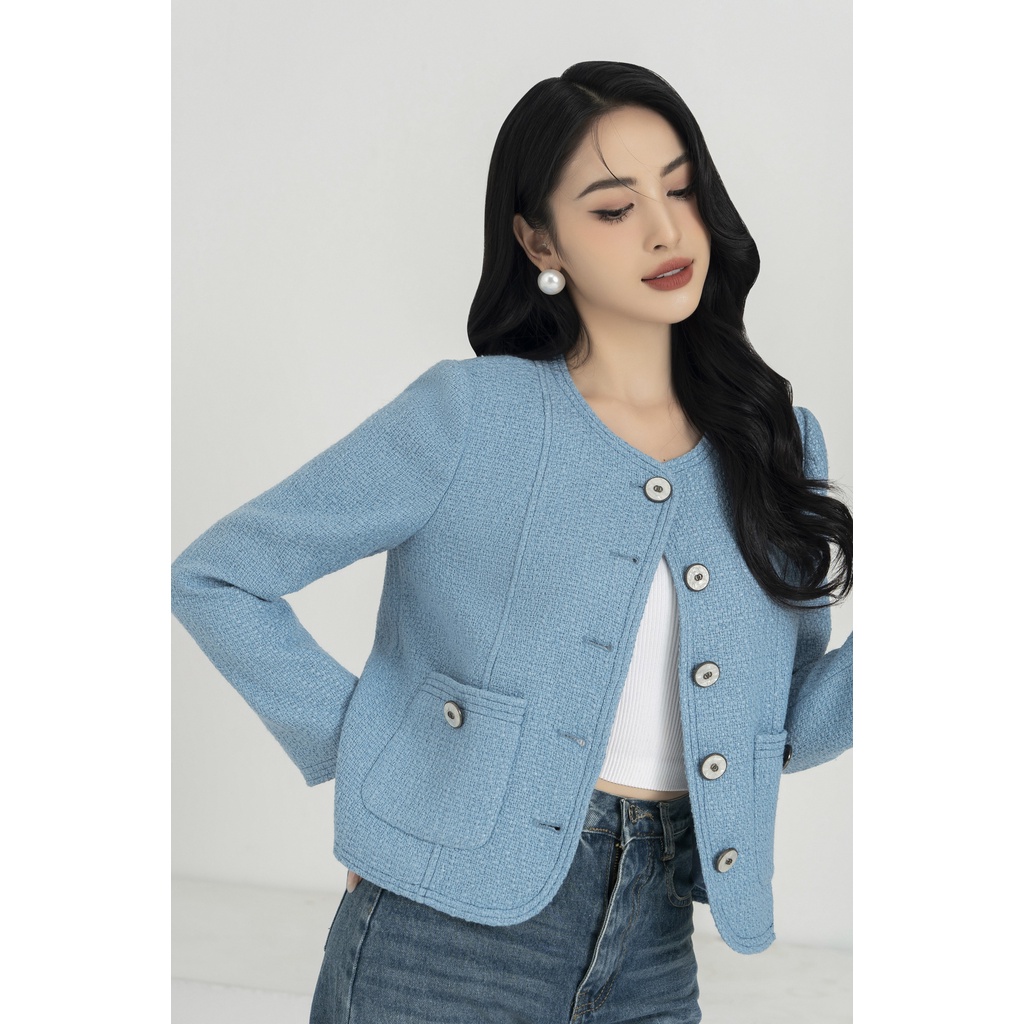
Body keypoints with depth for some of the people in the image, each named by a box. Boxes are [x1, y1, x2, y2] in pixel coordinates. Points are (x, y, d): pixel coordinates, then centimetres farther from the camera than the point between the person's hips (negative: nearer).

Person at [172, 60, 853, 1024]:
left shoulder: (780, 444, 5)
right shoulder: (473, 413, -9)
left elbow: (785, 728, 7)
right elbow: (215, 577, -5)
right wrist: (360, 743, -9)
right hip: (447, 942, -4)